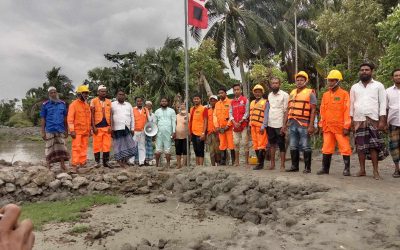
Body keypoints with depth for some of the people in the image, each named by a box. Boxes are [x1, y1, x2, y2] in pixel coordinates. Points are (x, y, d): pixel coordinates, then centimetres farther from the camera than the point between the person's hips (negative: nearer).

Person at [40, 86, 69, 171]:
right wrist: (43, 132, -3)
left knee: (62, 148, 1)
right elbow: (43, 119, 3)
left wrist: (66, 130, 10)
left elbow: (65, 118, 12)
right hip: (50, 130, -2)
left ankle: (63, 165, 9)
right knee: (49, 148, 4)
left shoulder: (62, 104, 9)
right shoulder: (45, 105, 2)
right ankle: (48, 166, 14)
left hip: (60, 130, 2)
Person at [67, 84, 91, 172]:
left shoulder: (87, 105, 14)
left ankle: (82, 163, 16)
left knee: (84, 148, 9)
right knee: (76, 148, -7)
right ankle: (75, 166, -5)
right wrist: (72, 130, -17)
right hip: (77, 131, -6)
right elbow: (70, 119, -11)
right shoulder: (74, 104, -6)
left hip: (85, 131, 6)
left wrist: (90, 129, 16)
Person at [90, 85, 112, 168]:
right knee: (97, 145, 0)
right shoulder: (94, 101, 1)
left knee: (107, 145, 3)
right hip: (97, 127, -3)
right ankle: (97, 161, 12)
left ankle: (106, 161, 13)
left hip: (107, 127, 3)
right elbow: (92, 114, -1)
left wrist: (110, 126, 3)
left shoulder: (109, 101, 12)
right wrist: (93, 126, -8)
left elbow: (110, 114, 12)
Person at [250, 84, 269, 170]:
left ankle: (261, 163, -1)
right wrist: (250, 125, 14)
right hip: (253, 126, 7)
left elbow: (266, 116, -9)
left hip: (261, 127, -7)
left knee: (261, 145, -6)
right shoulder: (252, 103, 18)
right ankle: (259, 162, 16)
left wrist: (263, 127, -16)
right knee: (255, 145, 9)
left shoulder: (265, 102, -2)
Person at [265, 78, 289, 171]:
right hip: (270, 124, 6)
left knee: (281, 145, 1)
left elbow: (286, 111, -8)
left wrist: (284, 126, -14)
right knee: (272, 144, 12)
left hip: (279, 125, -5)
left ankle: (282, 165, 8)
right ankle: (272, 164, 21)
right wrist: (265, 124, 7)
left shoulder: (284, 95, -5)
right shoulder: (269, 95, 12)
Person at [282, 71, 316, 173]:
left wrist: (311, 125, -16)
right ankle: (294, 166, 20)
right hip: (292, 123, 6)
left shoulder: (310, 93, 0)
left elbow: (313, 110, -7)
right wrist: (284, 124, 13)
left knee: (305, 147, -2)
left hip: (304, 124, -6)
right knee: (293, 147, 10)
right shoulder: (292, 93, 18)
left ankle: (307, 167, 7)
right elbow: (288, 110, 18)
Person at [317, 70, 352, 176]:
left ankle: (347, 169, 11)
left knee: (345, 148, 0)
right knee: (326, 148, 9)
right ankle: (325, 168, 17)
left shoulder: (344, 94, -3)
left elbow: (347, 111, -8)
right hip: (328, 127, 5)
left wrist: (346, 126, -12)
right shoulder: (325, 95, 13)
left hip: (340, 127, -5)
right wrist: (322, 125, 10)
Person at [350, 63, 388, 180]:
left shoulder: (378, 86, 6)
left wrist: (382, 120, -8)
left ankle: (376, 171, 0)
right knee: (360, 146, 3)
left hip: (373, 120, -2)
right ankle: (362, 170, 10)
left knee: (374, 146, -5)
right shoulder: (354, 87, 14)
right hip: (358, 120, 3)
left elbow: (383, 103, 0)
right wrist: (351, 119, 5)